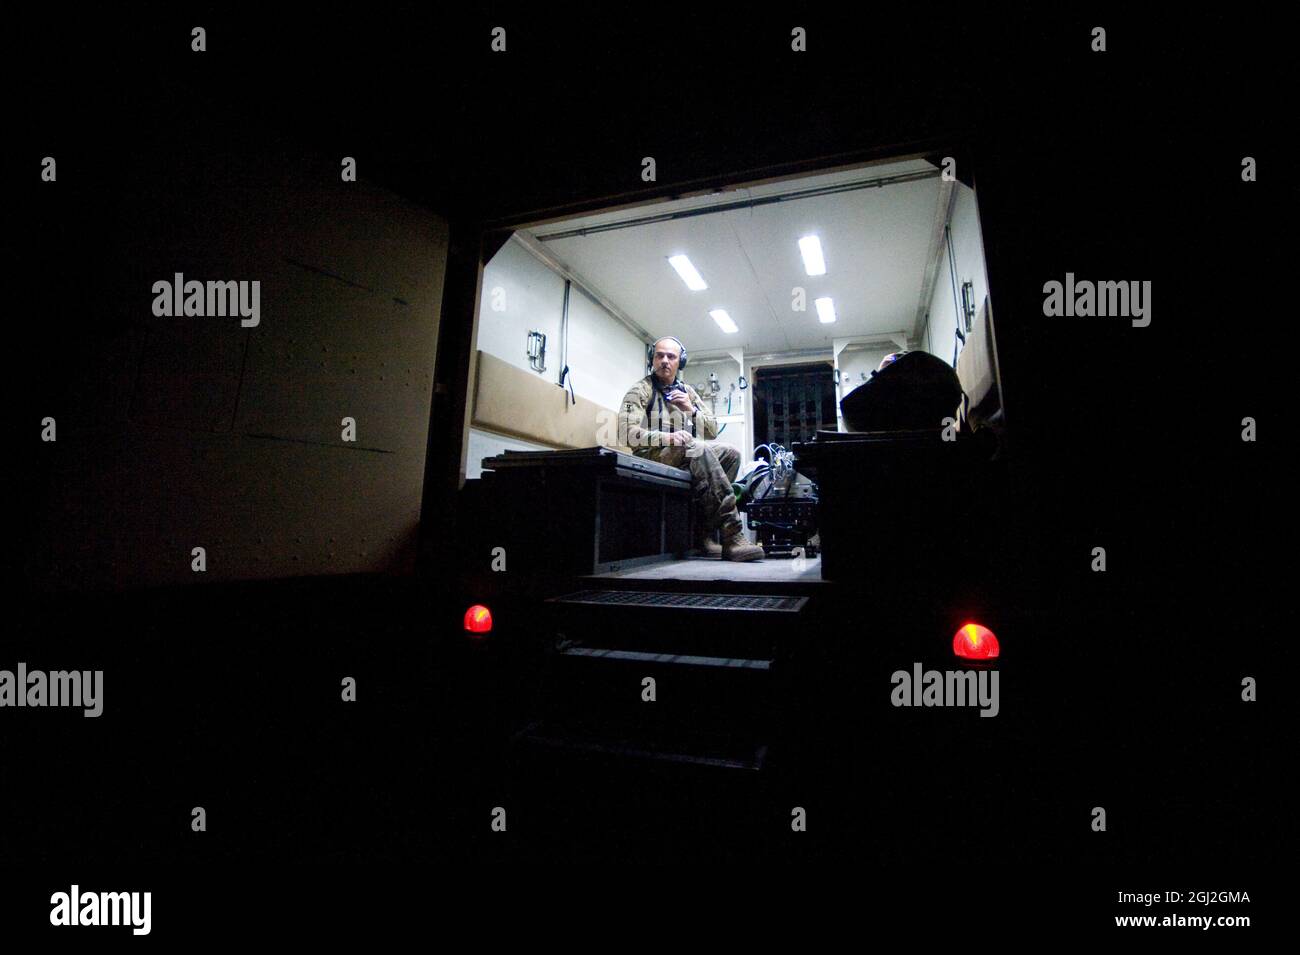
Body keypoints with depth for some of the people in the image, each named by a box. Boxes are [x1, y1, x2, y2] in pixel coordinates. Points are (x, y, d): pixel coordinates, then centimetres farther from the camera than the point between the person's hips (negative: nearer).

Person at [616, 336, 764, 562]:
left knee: (731, 454, -16)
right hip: (652, 455, -6)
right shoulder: (640, 390, 2)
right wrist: (667, 438, -28)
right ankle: (731, 537, -35)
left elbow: (713, 430, 14)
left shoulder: (688, 391, 19)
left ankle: (704, 532, -18)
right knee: (698, 449, -33)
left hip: (688, 454, 6)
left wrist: (691, 410, -5)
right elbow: (628, 432, -14)